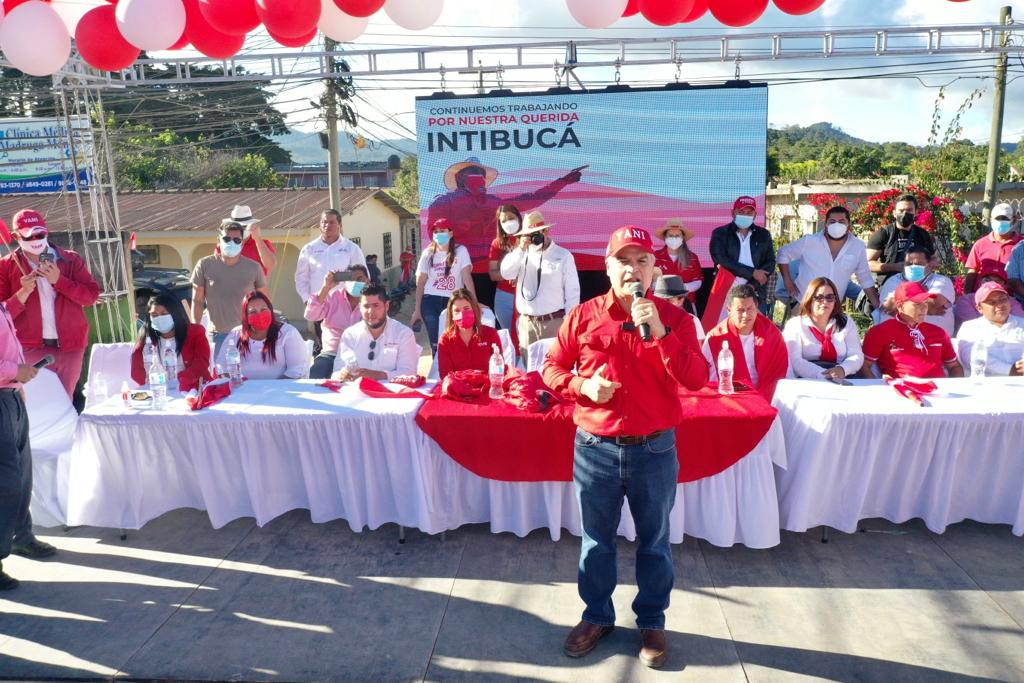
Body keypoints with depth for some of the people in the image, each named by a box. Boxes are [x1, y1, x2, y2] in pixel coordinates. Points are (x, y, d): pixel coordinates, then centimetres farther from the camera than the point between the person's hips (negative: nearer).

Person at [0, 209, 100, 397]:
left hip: (70, 346, 1)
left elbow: (92, 295, -4)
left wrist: (58, 280, -15)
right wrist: (23, 292, -17)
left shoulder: (71, 260, 4)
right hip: (32, 348, -1)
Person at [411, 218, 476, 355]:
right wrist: (417, 309, 6)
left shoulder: (460, 251, -2)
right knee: (436, 343, 3)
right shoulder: (428, 253, 5)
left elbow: (467, 277, -10)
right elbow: (420, 282, 7)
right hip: (431, 302, 2)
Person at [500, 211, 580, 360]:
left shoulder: (564, 256, 0)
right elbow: (506, 274, -5)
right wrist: (521, 249, -12)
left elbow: (572, 291, -1)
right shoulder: (523, 254, 10)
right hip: (526, 323, 3)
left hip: (554, 322, -3)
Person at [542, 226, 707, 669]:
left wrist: (658, 331, -25)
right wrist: (581, 385, -17)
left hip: (655, 449, 0)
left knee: (654, 541, 15)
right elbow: (552, 368, 4)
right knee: (596, 539, 17)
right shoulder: (582, 316, -3)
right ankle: (597, 616, 38)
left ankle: (651, 621, 36)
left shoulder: (674, 318, -4)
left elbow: (697, 380, -15)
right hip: (595, 448, 1)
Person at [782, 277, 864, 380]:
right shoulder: (795, 325, 3)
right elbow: (794, 362, -9)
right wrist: (823, 374, -25)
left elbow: (856, 356, 6)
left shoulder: (846, 323, 17)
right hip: (808, 382, -2)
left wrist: (842, 369, -18)